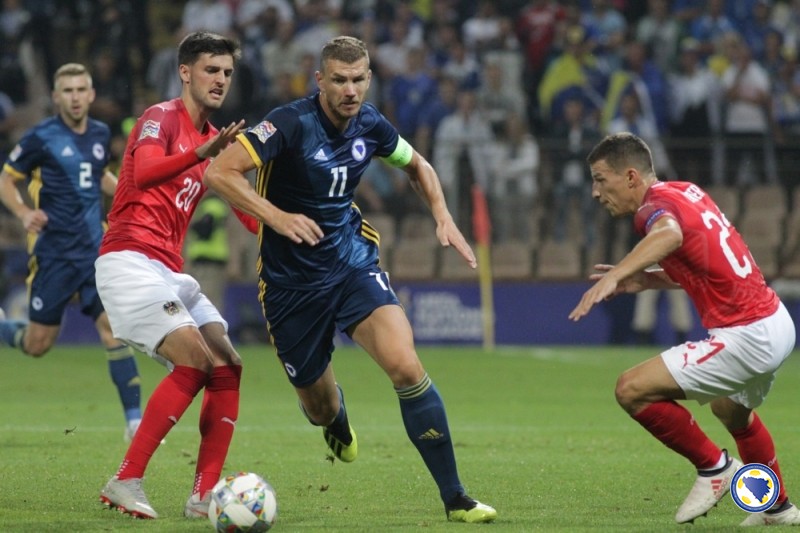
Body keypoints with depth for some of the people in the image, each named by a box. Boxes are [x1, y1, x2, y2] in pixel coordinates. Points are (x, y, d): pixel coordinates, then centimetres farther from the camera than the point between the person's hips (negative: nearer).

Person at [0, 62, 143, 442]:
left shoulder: (101, 134, 7)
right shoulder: (41, 137, -8)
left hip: (94, 250, 3)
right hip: (54, 252, -3)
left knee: (113, 326, -10)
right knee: (38, 343, 3)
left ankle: (135, 421, -9)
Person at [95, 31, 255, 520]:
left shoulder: (211, 136, 19)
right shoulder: (162, 118, -6)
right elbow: (143, 173, -29)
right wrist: (203, 152, -41)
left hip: (168, 272, 9)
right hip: (130, 260, -9)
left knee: (228, 367, -2)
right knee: (194, 360, -22)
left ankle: (205, 495, -3)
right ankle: (126, 483, -20)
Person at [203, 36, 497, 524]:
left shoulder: (371, 126, -2)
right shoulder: (292, 124, -18)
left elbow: (418, 166, 19)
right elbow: (219, 172, -24)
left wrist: (443, 217, 4)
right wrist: (277, 217, -31)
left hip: (353, 262, 2)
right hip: (292, 278, -2)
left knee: (405, 365, -22)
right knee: (320, 407, 10)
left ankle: (454, 497, -16)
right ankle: (337, 420, 53)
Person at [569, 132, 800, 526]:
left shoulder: (656, 205, -15)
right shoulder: (686, 192, 12)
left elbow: (669, 234, -42)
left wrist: (616, 275, -55)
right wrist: (648, 281, 11)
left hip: (746, 338, -10)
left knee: (632, 389, -12)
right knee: (732, 411, 37)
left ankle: (714, 467, 4)